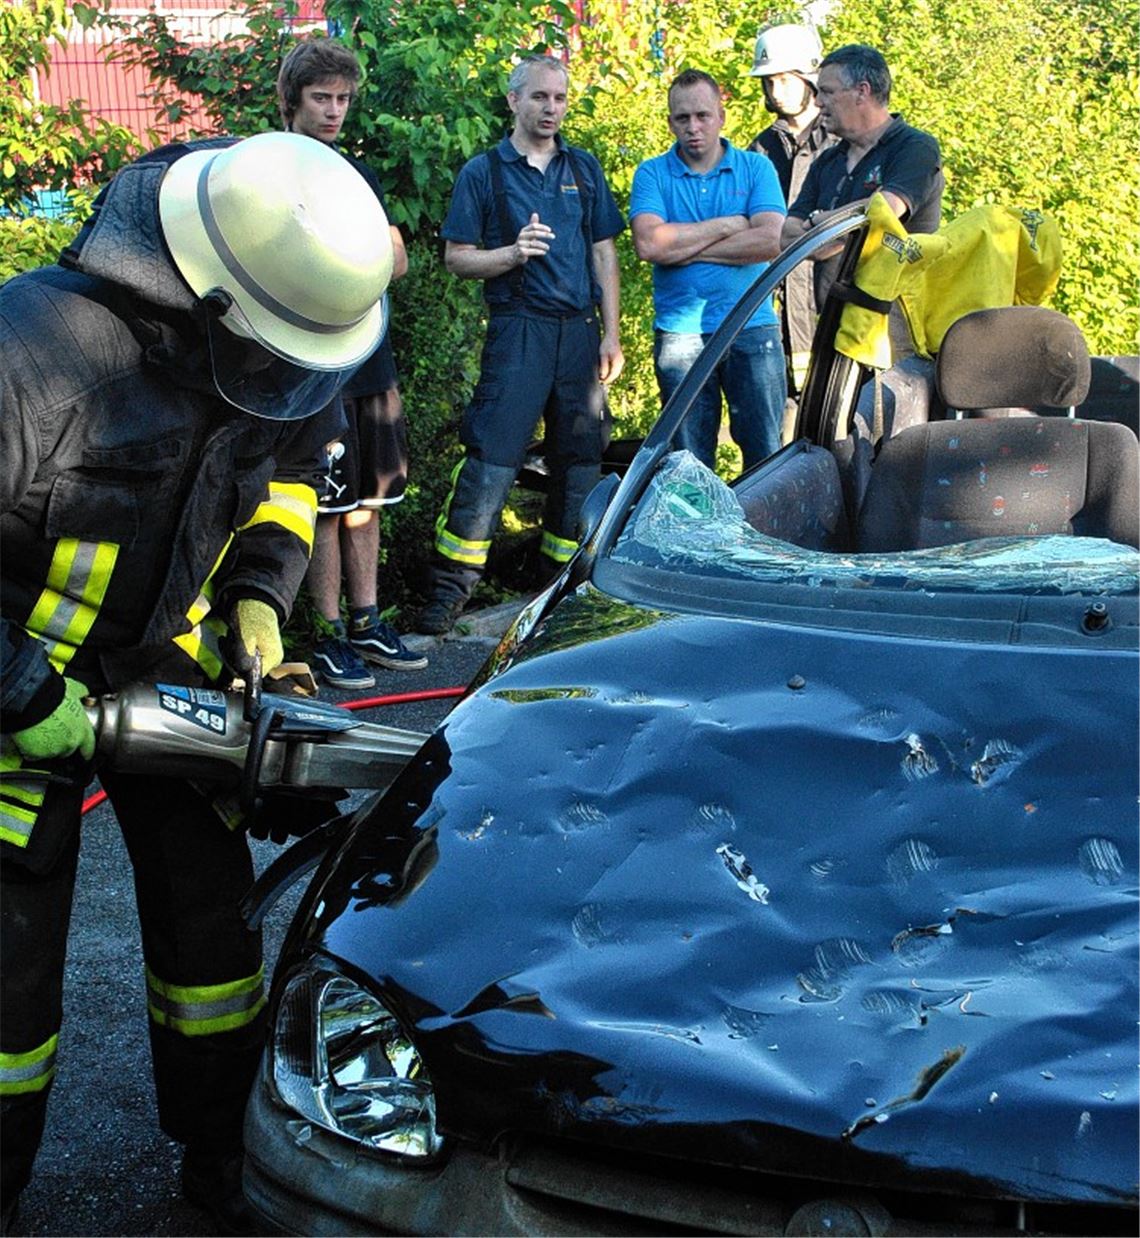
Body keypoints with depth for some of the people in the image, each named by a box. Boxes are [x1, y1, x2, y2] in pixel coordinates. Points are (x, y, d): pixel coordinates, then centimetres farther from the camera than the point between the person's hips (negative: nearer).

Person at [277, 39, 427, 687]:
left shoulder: (359, 173, 16)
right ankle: (330, 634, 6)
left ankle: (366, 622, 19)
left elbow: (398, 261, 16)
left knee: (369, 498, 10)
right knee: (326, 506, -3)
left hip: (371, 359, 6)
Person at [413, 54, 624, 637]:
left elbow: (604, 251, 14)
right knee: (491, 457, -10)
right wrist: (513, 252, -17)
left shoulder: (584, 168, 14)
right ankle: (449, 586, -5)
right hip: (518, 328, -4)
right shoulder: (484, 171, 4)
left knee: (581, 457, 7)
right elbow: (456, 257, 1)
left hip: (580, 329, 4)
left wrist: (610, 333, 7)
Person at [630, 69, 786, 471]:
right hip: (679, 335, 0)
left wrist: (685, 249, -9)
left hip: (752, 329, 0)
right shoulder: (652, 174, 6)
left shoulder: (756, 167, 6)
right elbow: (648, 244, -12)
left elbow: (771, 241, -10)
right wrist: (727, 225, -8)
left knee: (767, 453, 3)